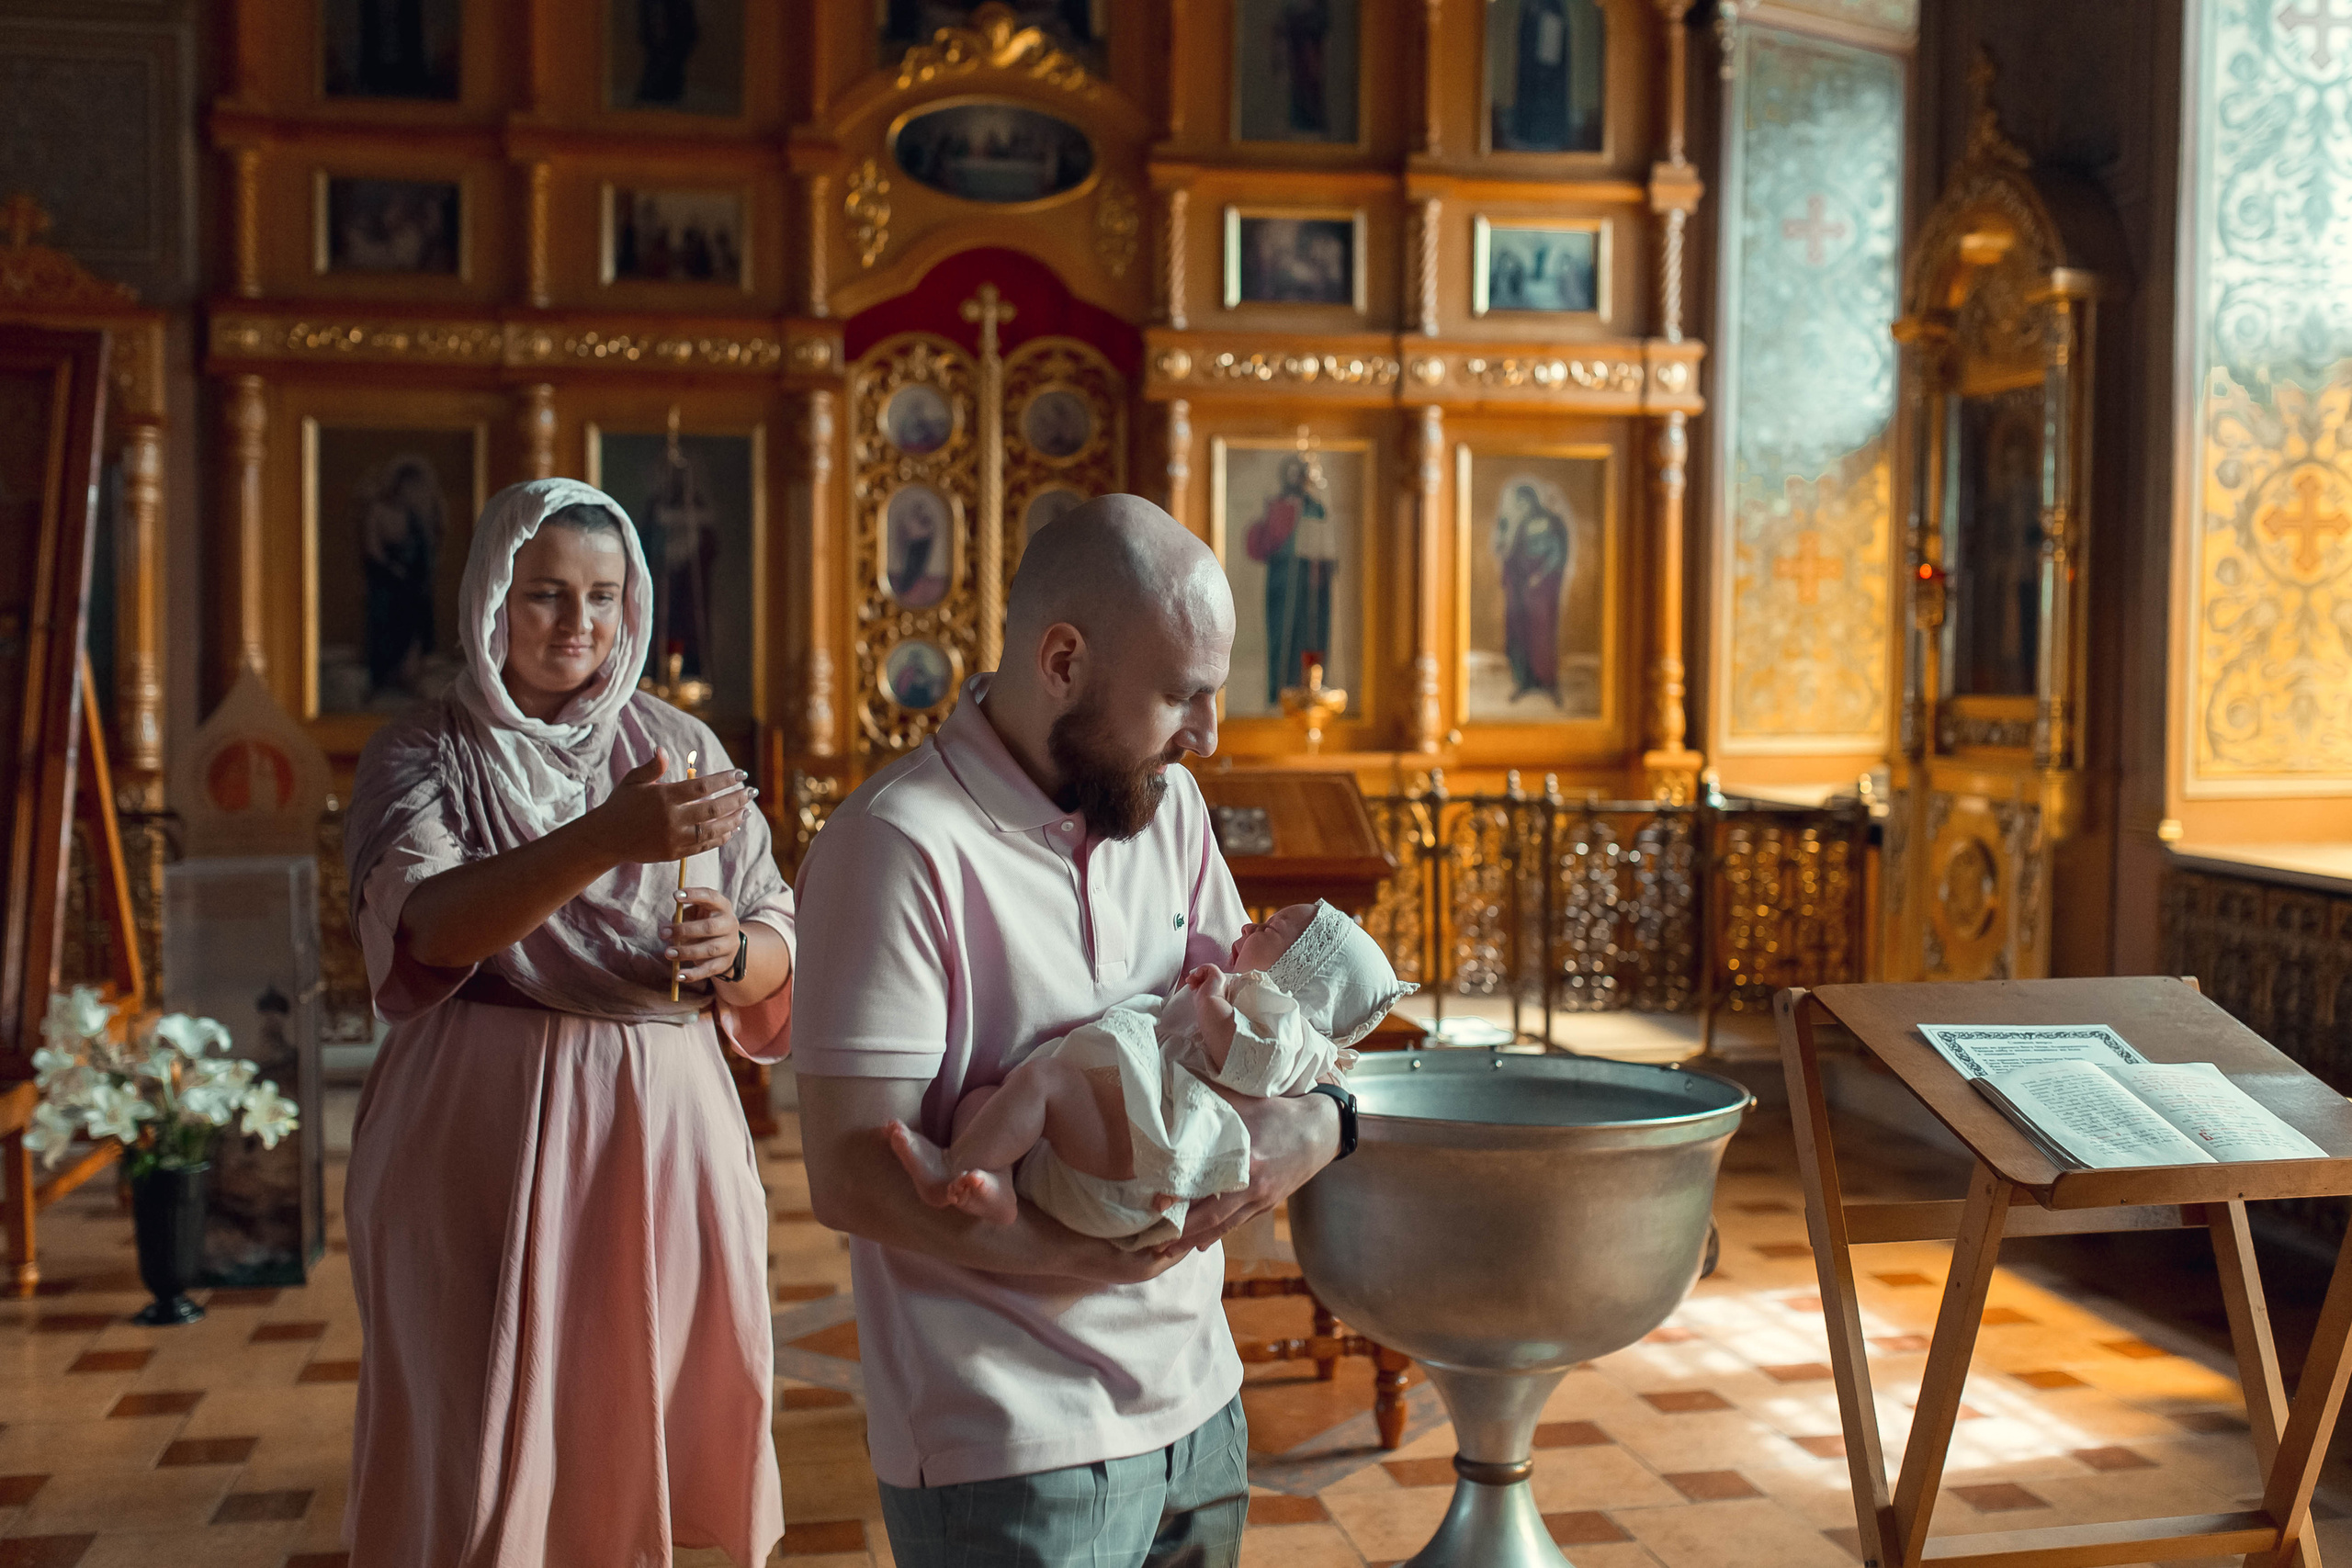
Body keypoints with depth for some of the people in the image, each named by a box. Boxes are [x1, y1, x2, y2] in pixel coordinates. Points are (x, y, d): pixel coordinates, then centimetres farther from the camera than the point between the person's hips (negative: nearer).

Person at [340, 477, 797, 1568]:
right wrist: (605, 842, -34)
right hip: (484, 1138, -2)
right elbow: (431, 925, -20)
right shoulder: (421, 756, 0)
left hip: (666, 1126, 3)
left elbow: (781, 947, 7)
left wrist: (733, 952, -16)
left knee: (660, 1414, 10)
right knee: (485, 1445, 3)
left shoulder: (679, 746, 7)